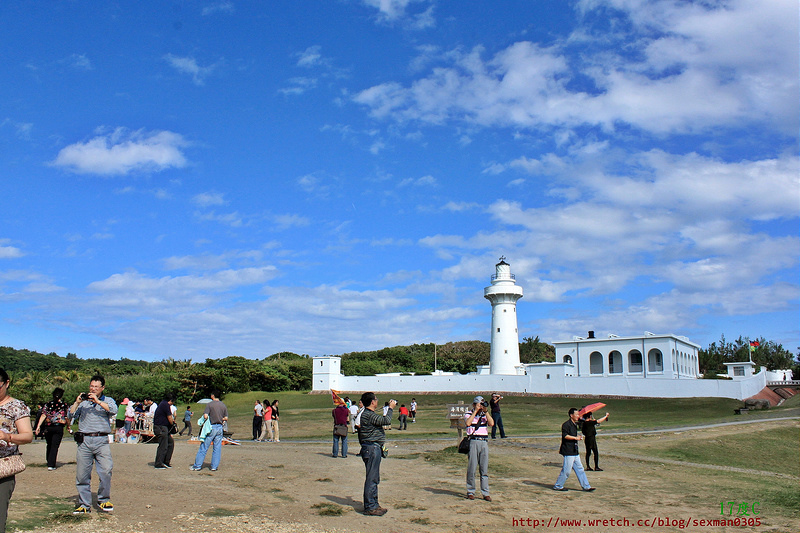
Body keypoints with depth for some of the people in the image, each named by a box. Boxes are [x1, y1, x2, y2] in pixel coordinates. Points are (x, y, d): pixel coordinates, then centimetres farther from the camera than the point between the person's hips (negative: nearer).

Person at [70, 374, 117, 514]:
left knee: (106, 470, -13)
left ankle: (103, 500, 3)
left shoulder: (108, 400, 13)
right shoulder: (83, 402, 17)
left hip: (101, 441, -2)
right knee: (82, 474, 2)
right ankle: (84, 504, 13)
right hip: (84, 441, 2)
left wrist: (97, 401, -11)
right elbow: (71, 415, 8)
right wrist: (77, 402, -4)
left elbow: (113, 410, -7)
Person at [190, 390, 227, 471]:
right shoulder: (223, 405, 7)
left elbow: (205, 416, -16)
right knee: (217, 448, 6)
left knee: (203, 447, 3)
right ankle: (214, 466, 7)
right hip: (219, 427, 4)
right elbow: (226, 418, 6)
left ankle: (197, 465, 8)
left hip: (211, 427, -4)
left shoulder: (209, 404, -7)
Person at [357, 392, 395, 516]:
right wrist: (390, 408, -10)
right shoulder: (369, 415, -18)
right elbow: (386, 421, -21)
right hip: (372, 448, -11)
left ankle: (373, 504, 24)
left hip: (374, 449, 11)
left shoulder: (367, 414, 16)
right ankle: (370, 507, -1)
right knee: (371, 478, -6)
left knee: (374, 478, 16)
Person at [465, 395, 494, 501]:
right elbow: (468, 423, -15)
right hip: (473, 442, -3)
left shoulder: (485, 415, 16)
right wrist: (476, 411, -10)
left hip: (484, 442, 3)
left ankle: (485, 493, 7)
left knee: (485, 469, 3)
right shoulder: (468, 415, 7)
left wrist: (485, 411, -3)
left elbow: (492, 423, -2)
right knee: (472, 468, -2)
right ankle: (470, 492, 8)